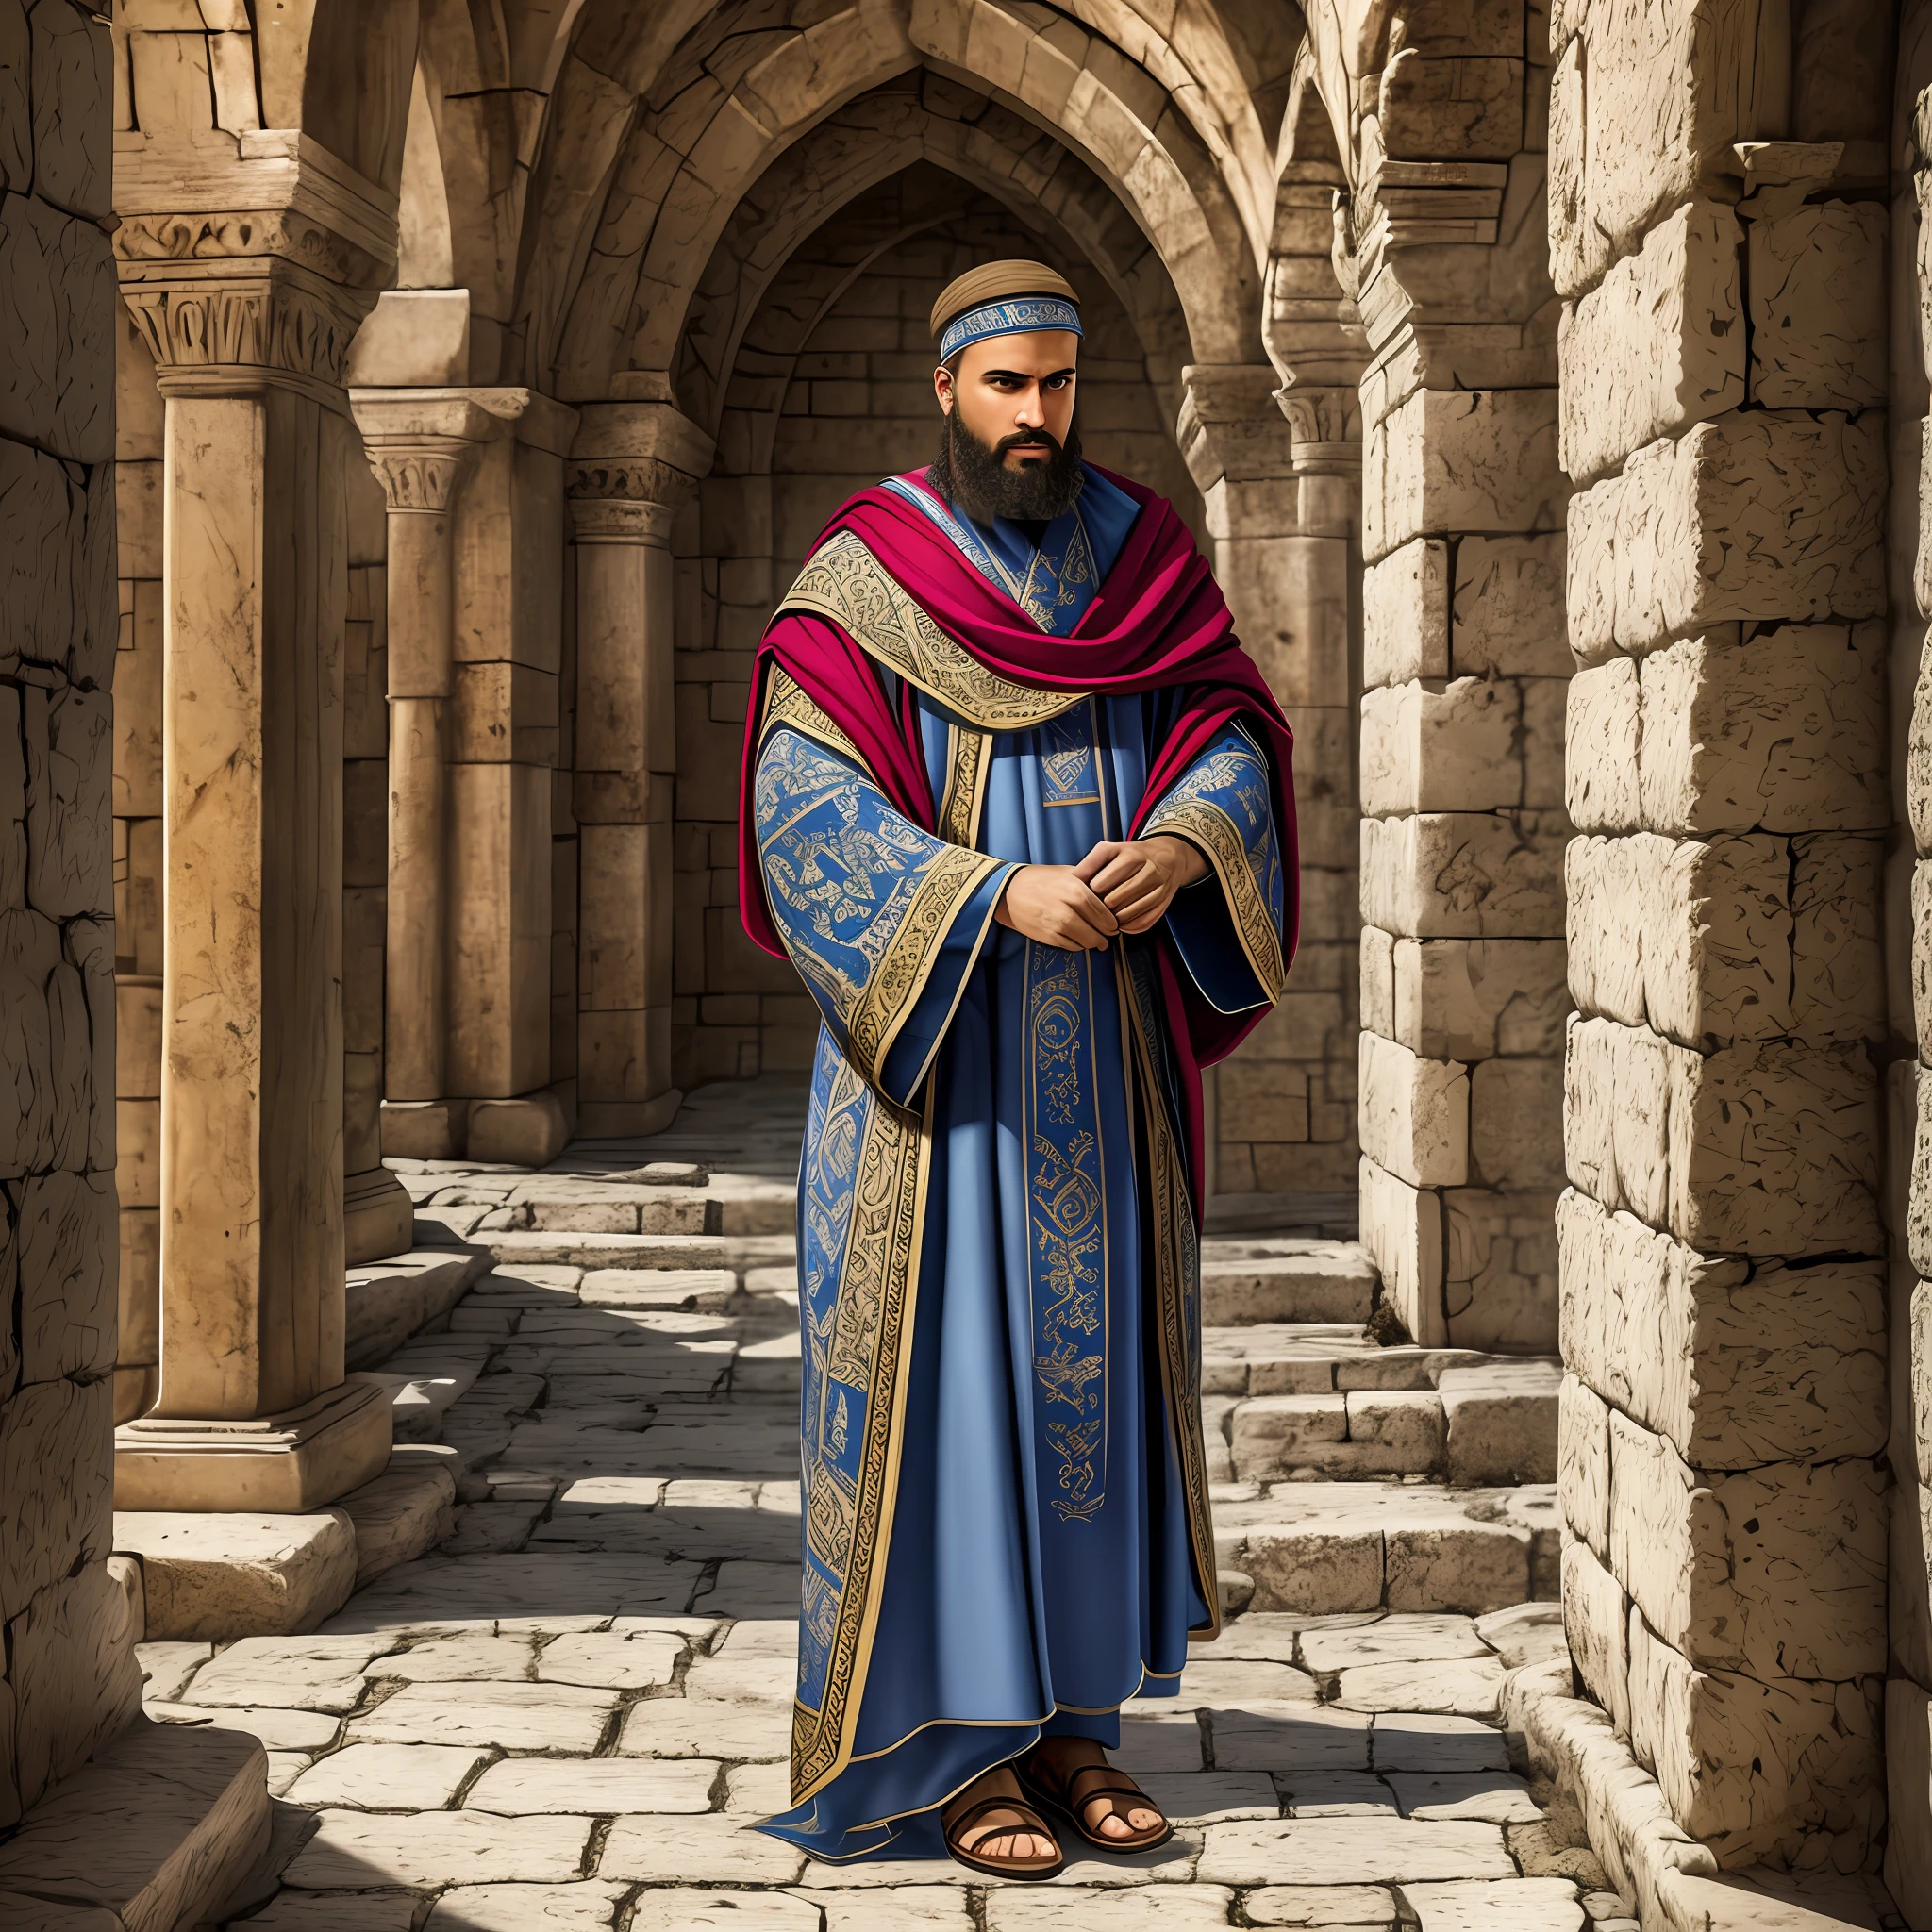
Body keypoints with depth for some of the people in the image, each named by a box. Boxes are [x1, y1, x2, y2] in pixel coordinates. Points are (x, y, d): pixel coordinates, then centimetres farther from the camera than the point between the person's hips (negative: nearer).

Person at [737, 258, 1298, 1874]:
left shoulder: (1142, 555, 9)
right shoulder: (861, 576, -4)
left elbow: (1232, 730, 3)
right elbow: (802, 801, -14)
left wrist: (1179, 844, -19)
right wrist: (1001, 900, -24)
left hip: (1107, 1052, 5)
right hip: (940, 1044, -4)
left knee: (1095, 1354, 7)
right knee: (948, 1359, -3)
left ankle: (1070, 1713, 16)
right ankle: (954, 1740, 4)